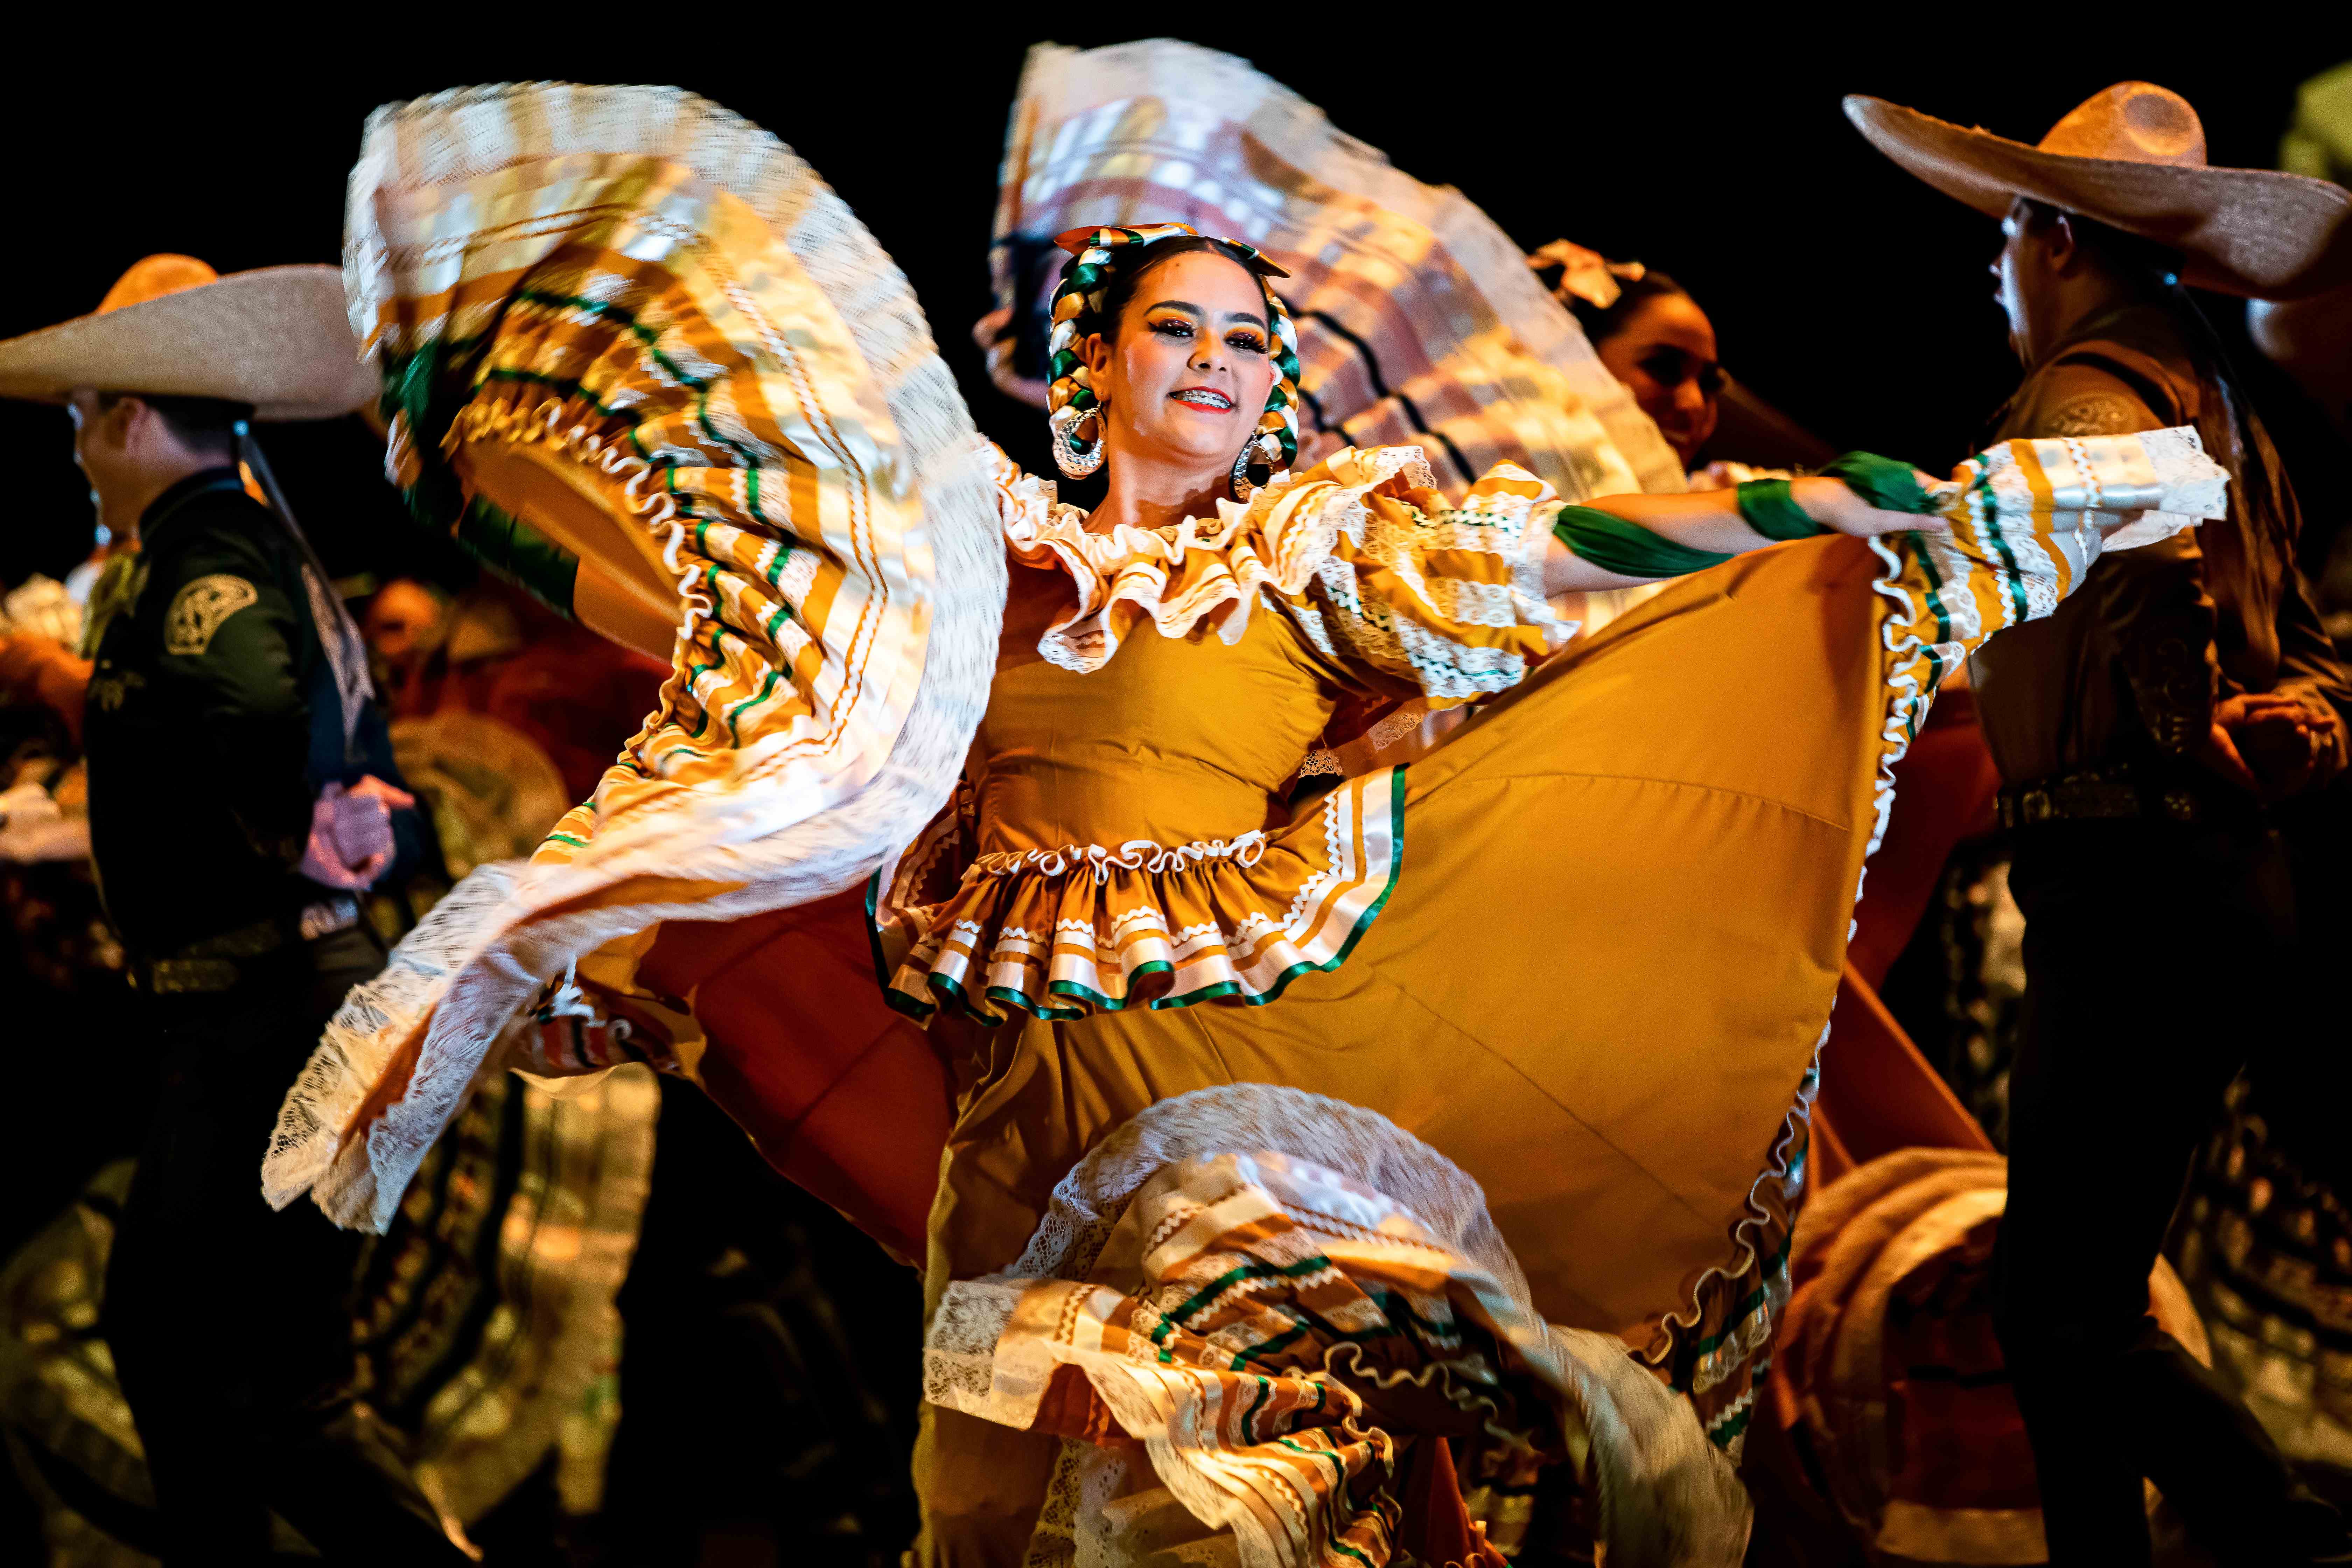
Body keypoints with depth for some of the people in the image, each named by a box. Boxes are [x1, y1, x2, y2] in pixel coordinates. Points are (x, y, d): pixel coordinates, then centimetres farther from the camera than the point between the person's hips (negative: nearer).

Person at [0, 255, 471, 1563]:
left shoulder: (204, 569, -15)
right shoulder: (268, 550, 16)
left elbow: (257, 712, -38)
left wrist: (299, 843, -31)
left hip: (263, 1018, -10)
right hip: (281, 1004, 10)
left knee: (289, 1402, -4)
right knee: (163, 1331, 19)